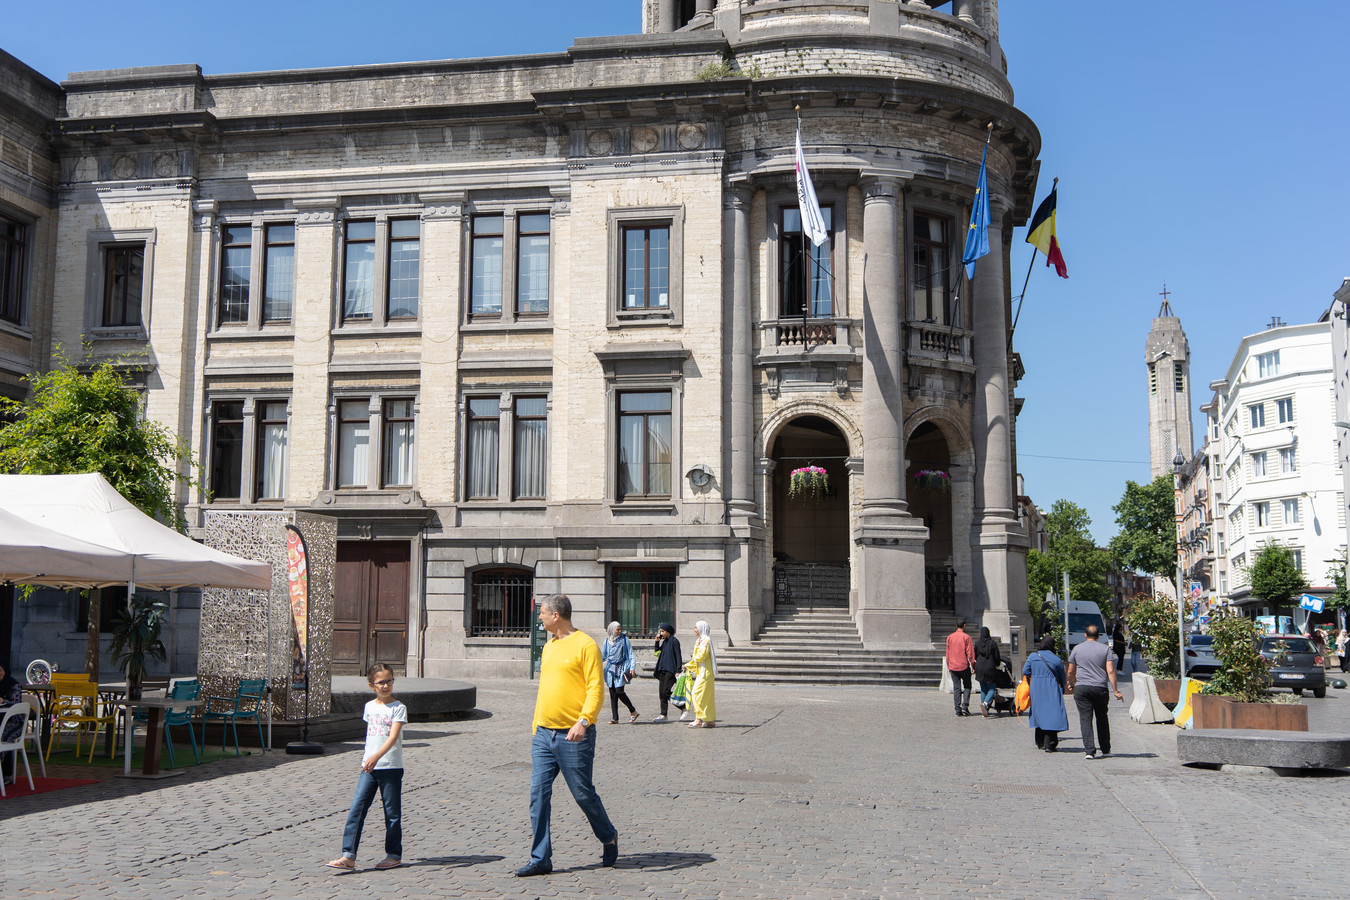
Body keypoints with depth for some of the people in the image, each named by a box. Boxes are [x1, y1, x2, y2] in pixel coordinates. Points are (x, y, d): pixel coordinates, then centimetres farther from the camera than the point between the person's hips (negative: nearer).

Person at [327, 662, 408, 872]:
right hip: (369, 767, 5)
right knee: (356, 809, -6)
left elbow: (393, 737, -19)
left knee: (392, 813, 5)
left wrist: (376, 756, -32)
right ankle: (348, 856, -6)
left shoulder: (398, 708, -7)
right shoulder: (369, 707, 10)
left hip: (391, 767, -4)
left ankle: (394, 855, 18)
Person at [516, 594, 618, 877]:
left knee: (583, 794, 4)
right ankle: (540, 859, 7)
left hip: (573, 737, -7)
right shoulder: (548, 647, 15)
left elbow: (595, 689, -15)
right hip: (544, 734, 7)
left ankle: (609, 837, 28)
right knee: (538, 794, 1)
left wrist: (583, 720, -27)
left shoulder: (585, 645, -10)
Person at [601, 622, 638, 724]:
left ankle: (633, 711, 4)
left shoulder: (624, 640, 0)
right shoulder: (607, 641, 10)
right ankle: (615, 718, 8)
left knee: (619, 691, -14)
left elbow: (631, 654, 0)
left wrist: (632, 667, -11)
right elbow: (603, 656, 18)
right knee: (612, 693, 2)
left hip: (621, 669, -4)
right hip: (611, 669, 4)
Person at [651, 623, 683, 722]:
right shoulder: (665, 641, 15)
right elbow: (657, 652, 20)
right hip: (663, 669, 9)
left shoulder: (674, 641, -9)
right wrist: (657, 641, 8)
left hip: (671, 670, -9)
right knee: (661, 692, 5)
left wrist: (678, 671, -18)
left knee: (666, 691, -14)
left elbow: (678, 656, -12)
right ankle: (663, 715, 8)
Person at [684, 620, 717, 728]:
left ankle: (699, 719, -14)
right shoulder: (700, 640, 18)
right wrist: (688, 666, 17)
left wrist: (693, 656, 0)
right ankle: (711, 721, 9)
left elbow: (702, 656, -18)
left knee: (697, 693, -13)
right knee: (707, 696, 8)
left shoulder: (706, 640, -12)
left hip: (705, 672, -9)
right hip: (701, 672, 9)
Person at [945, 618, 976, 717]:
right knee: (967, 686, 10)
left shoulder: (950, 637, 5)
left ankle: (958, 709, 2)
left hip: (953, 667, 3)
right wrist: (973, 666, -2)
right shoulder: (966, 637, -8)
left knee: (956, 688, 6)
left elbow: (947, 653, 9)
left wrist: (948, 666, 17)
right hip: (964, 666, -3)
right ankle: (965, 706, -4)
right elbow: (970, 653, -9)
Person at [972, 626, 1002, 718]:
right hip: (990, 669, -3)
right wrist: (998, 664, 17)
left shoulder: (977, 643, -1)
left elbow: (974, 656, 8)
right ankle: (985, 703, -22)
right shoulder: (993, 643, -7)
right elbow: (997, 657, -3)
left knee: (983, 690, 13)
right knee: (991, 689, 5)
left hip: (980, 669, 3)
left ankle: (984, 711, 10)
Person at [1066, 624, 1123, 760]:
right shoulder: (1105, 649, 3)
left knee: (1085, 719, -2)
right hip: (1100, 688, 1)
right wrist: (1115, 691, -3)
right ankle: (1106, 750, 22)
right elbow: (1110, 671, -5)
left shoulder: (1077, 649, 5)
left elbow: (1071, 671, 10)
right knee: (1102, 718, 15)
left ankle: (1089, 750, -12)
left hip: (1081, 688, -1)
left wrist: (1071, 685, 28)